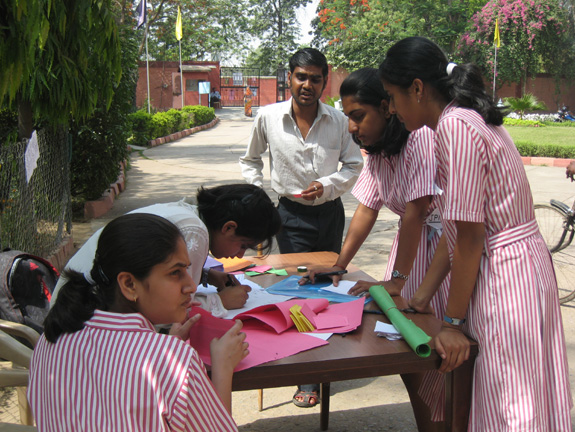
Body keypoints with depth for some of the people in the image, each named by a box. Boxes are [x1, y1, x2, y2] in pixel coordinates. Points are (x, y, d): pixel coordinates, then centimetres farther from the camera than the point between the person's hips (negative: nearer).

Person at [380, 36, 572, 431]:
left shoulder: (455, 127, -20)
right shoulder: (468, 118, 11)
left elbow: (470, 237, -20)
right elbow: (456, 226, 11)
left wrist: (453, 322, -11)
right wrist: (422, 297, 13)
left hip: (504, 275, -10)